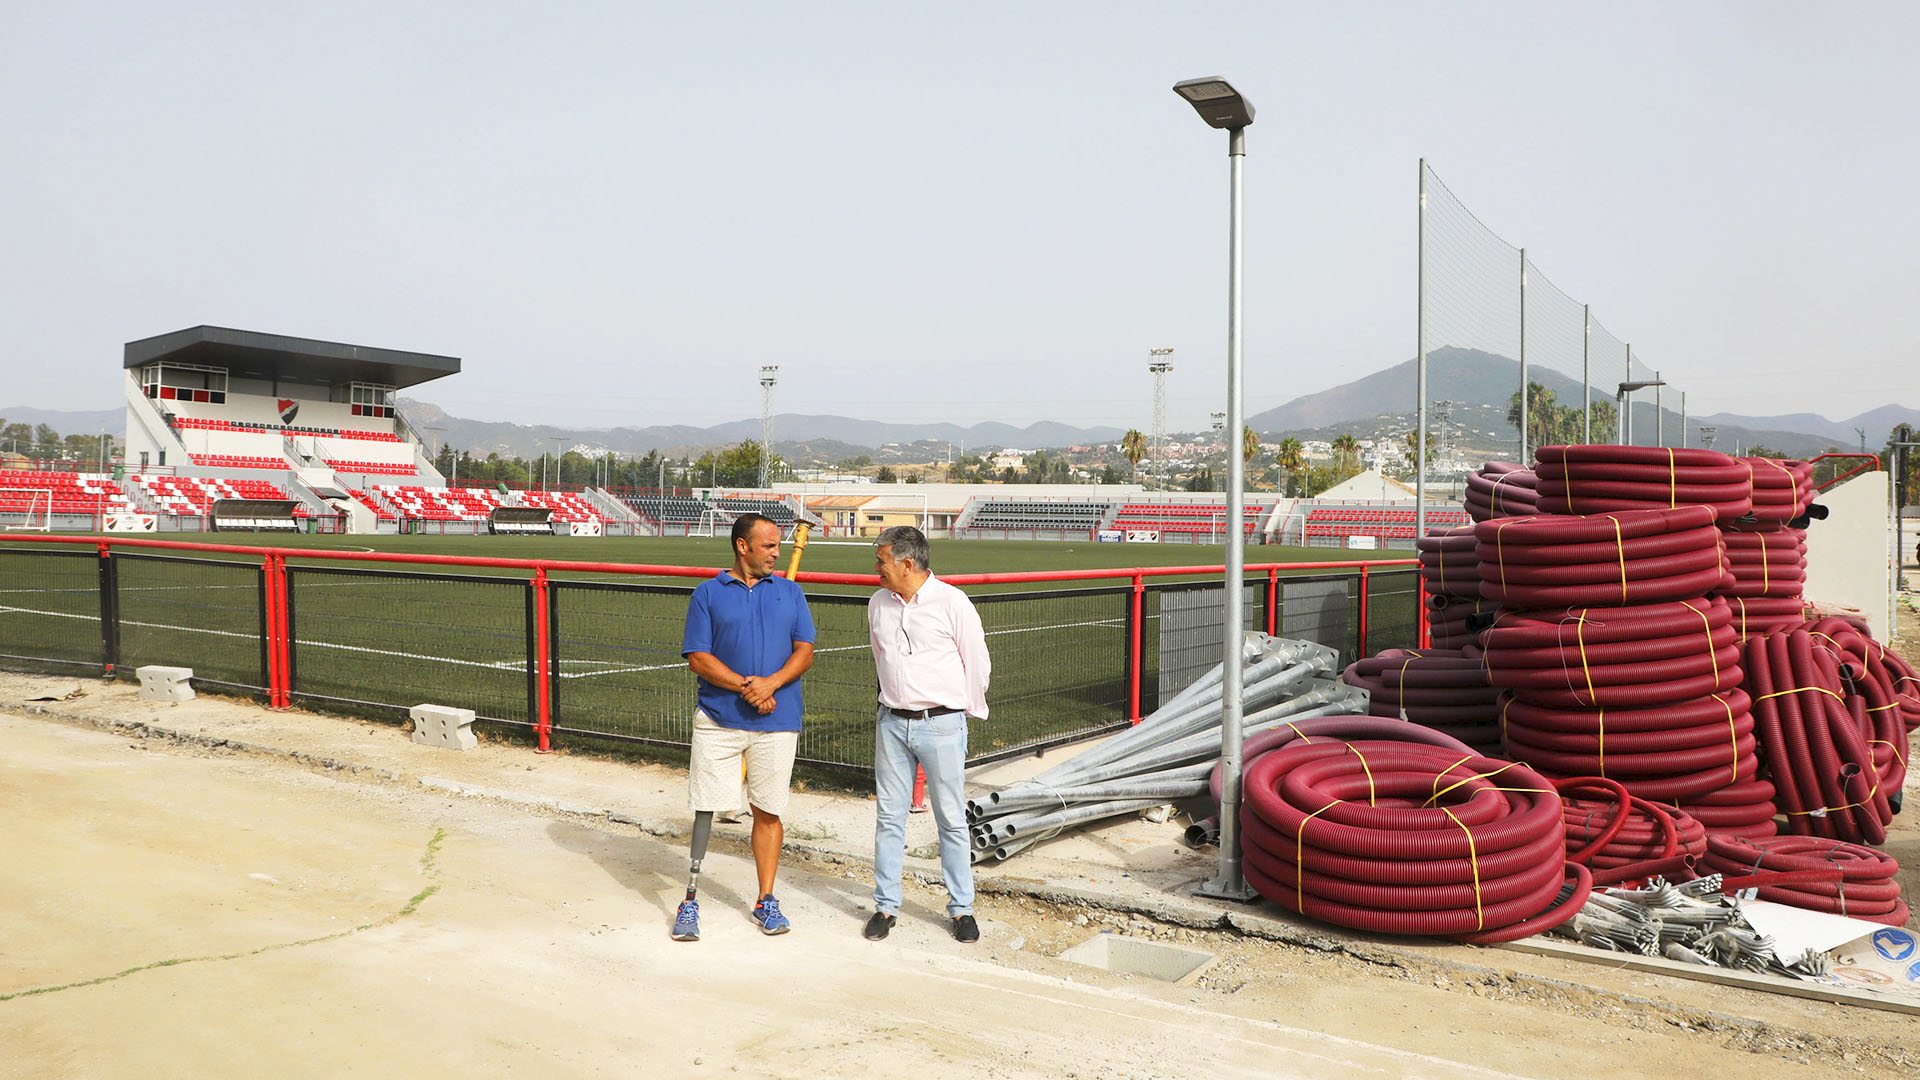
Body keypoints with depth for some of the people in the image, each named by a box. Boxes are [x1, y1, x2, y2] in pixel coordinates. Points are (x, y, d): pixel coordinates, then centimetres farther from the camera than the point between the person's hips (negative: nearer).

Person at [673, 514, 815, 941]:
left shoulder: (790, 593, 12)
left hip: (778, 723, 2)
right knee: (705, 808, -2)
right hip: (718, 718, -2)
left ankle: (766, 901, 18)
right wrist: (745, 686, -14)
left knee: (768, 811, 7)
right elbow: (698, 657, -2)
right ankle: (690, 901, 9)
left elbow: (805, 651, 5)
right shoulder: (707, 593, 5)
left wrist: (771, 683, -13)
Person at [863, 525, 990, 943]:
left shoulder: (952, 602, -8)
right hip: (892, 723, 4)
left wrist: (969, 710, 9)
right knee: (888, 817, 7)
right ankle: (886, 905, 19)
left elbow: (977, 662, 1)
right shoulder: (878, 604, 7)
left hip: (942, 724, -4)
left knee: (952, 819, 4)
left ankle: (961, 908, 16)